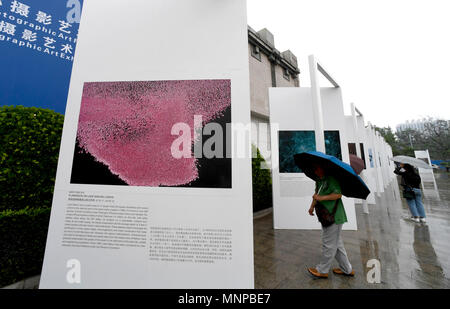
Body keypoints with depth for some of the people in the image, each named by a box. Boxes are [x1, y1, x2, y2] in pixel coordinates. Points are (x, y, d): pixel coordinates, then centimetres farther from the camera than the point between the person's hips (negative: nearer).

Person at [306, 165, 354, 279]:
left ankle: (322, 270, 20)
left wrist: (321, 198, -28)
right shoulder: (319, 180, 11)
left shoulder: (331, 178, -17)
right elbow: (317, 194, 18)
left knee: (328, 245, 5)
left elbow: (338, 194, -24)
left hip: (333, 217, -9)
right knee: (337, 244, 21)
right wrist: (312, 206, 11)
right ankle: (347, 269, 38)